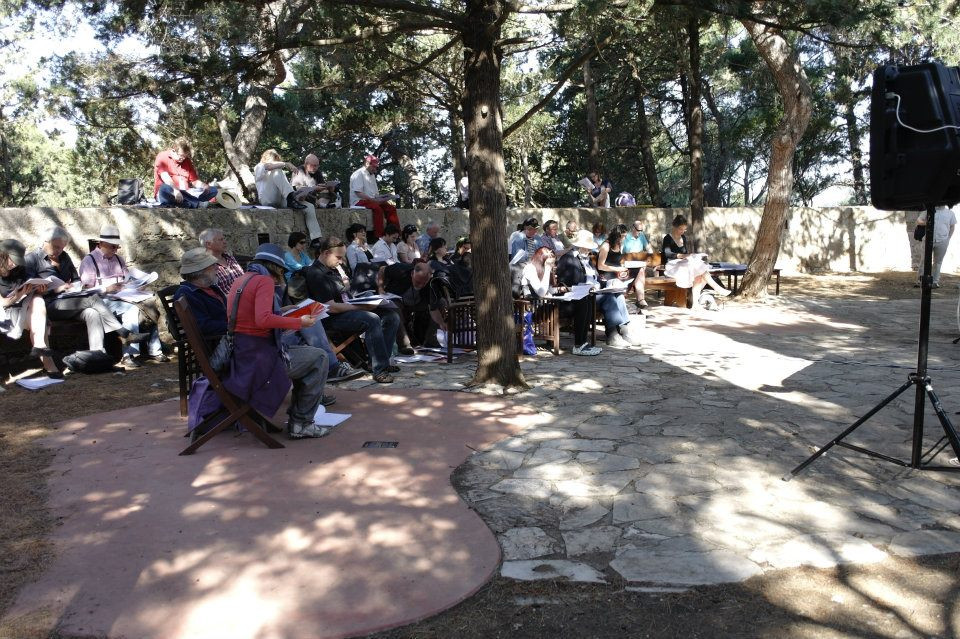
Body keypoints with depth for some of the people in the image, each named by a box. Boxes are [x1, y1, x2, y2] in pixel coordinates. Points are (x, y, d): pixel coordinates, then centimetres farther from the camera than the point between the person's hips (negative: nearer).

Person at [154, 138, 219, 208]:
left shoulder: (187, 161, 17)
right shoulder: (162, 157, 0)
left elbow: (195, 181, 13)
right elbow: (165, 177, -16)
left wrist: (204, 186, -11)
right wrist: (175, 190, -35)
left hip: (185, 195, 5)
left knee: (213, 190, -11)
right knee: (165, 189, -41)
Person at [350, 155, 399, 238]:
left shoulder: (372, 175, 21)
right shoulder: (358, 174, -8)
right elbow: (358, 193, -18)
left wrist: (384, 196, 2)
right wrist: (373, 200, -24)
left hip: (372, 200, 9)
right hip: (359, 201, -9)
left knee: (391, 208, -10)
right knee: (377, 208, -35)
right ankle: (379, 236, -39)